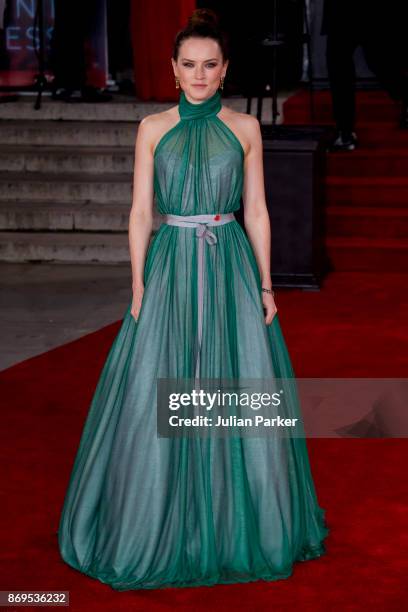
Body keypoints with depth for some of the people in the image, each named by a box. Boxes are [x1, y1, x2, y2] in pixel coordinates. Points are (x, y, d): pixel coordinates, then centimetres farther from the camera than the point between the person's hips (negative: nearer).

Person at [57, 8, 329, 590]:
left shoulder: (245, 127, 5)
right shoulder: (152, 128, 4)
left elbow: (257, 210, 6)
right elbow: (140, 212, 3)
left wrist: (266, 285, 1)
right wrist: (138, 285, -4)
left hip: (231, 267, 1)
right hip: (170, 265, 0)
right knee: (158, 397, 1)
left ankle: (238, 524, 20)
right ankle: (159, 527, 17)